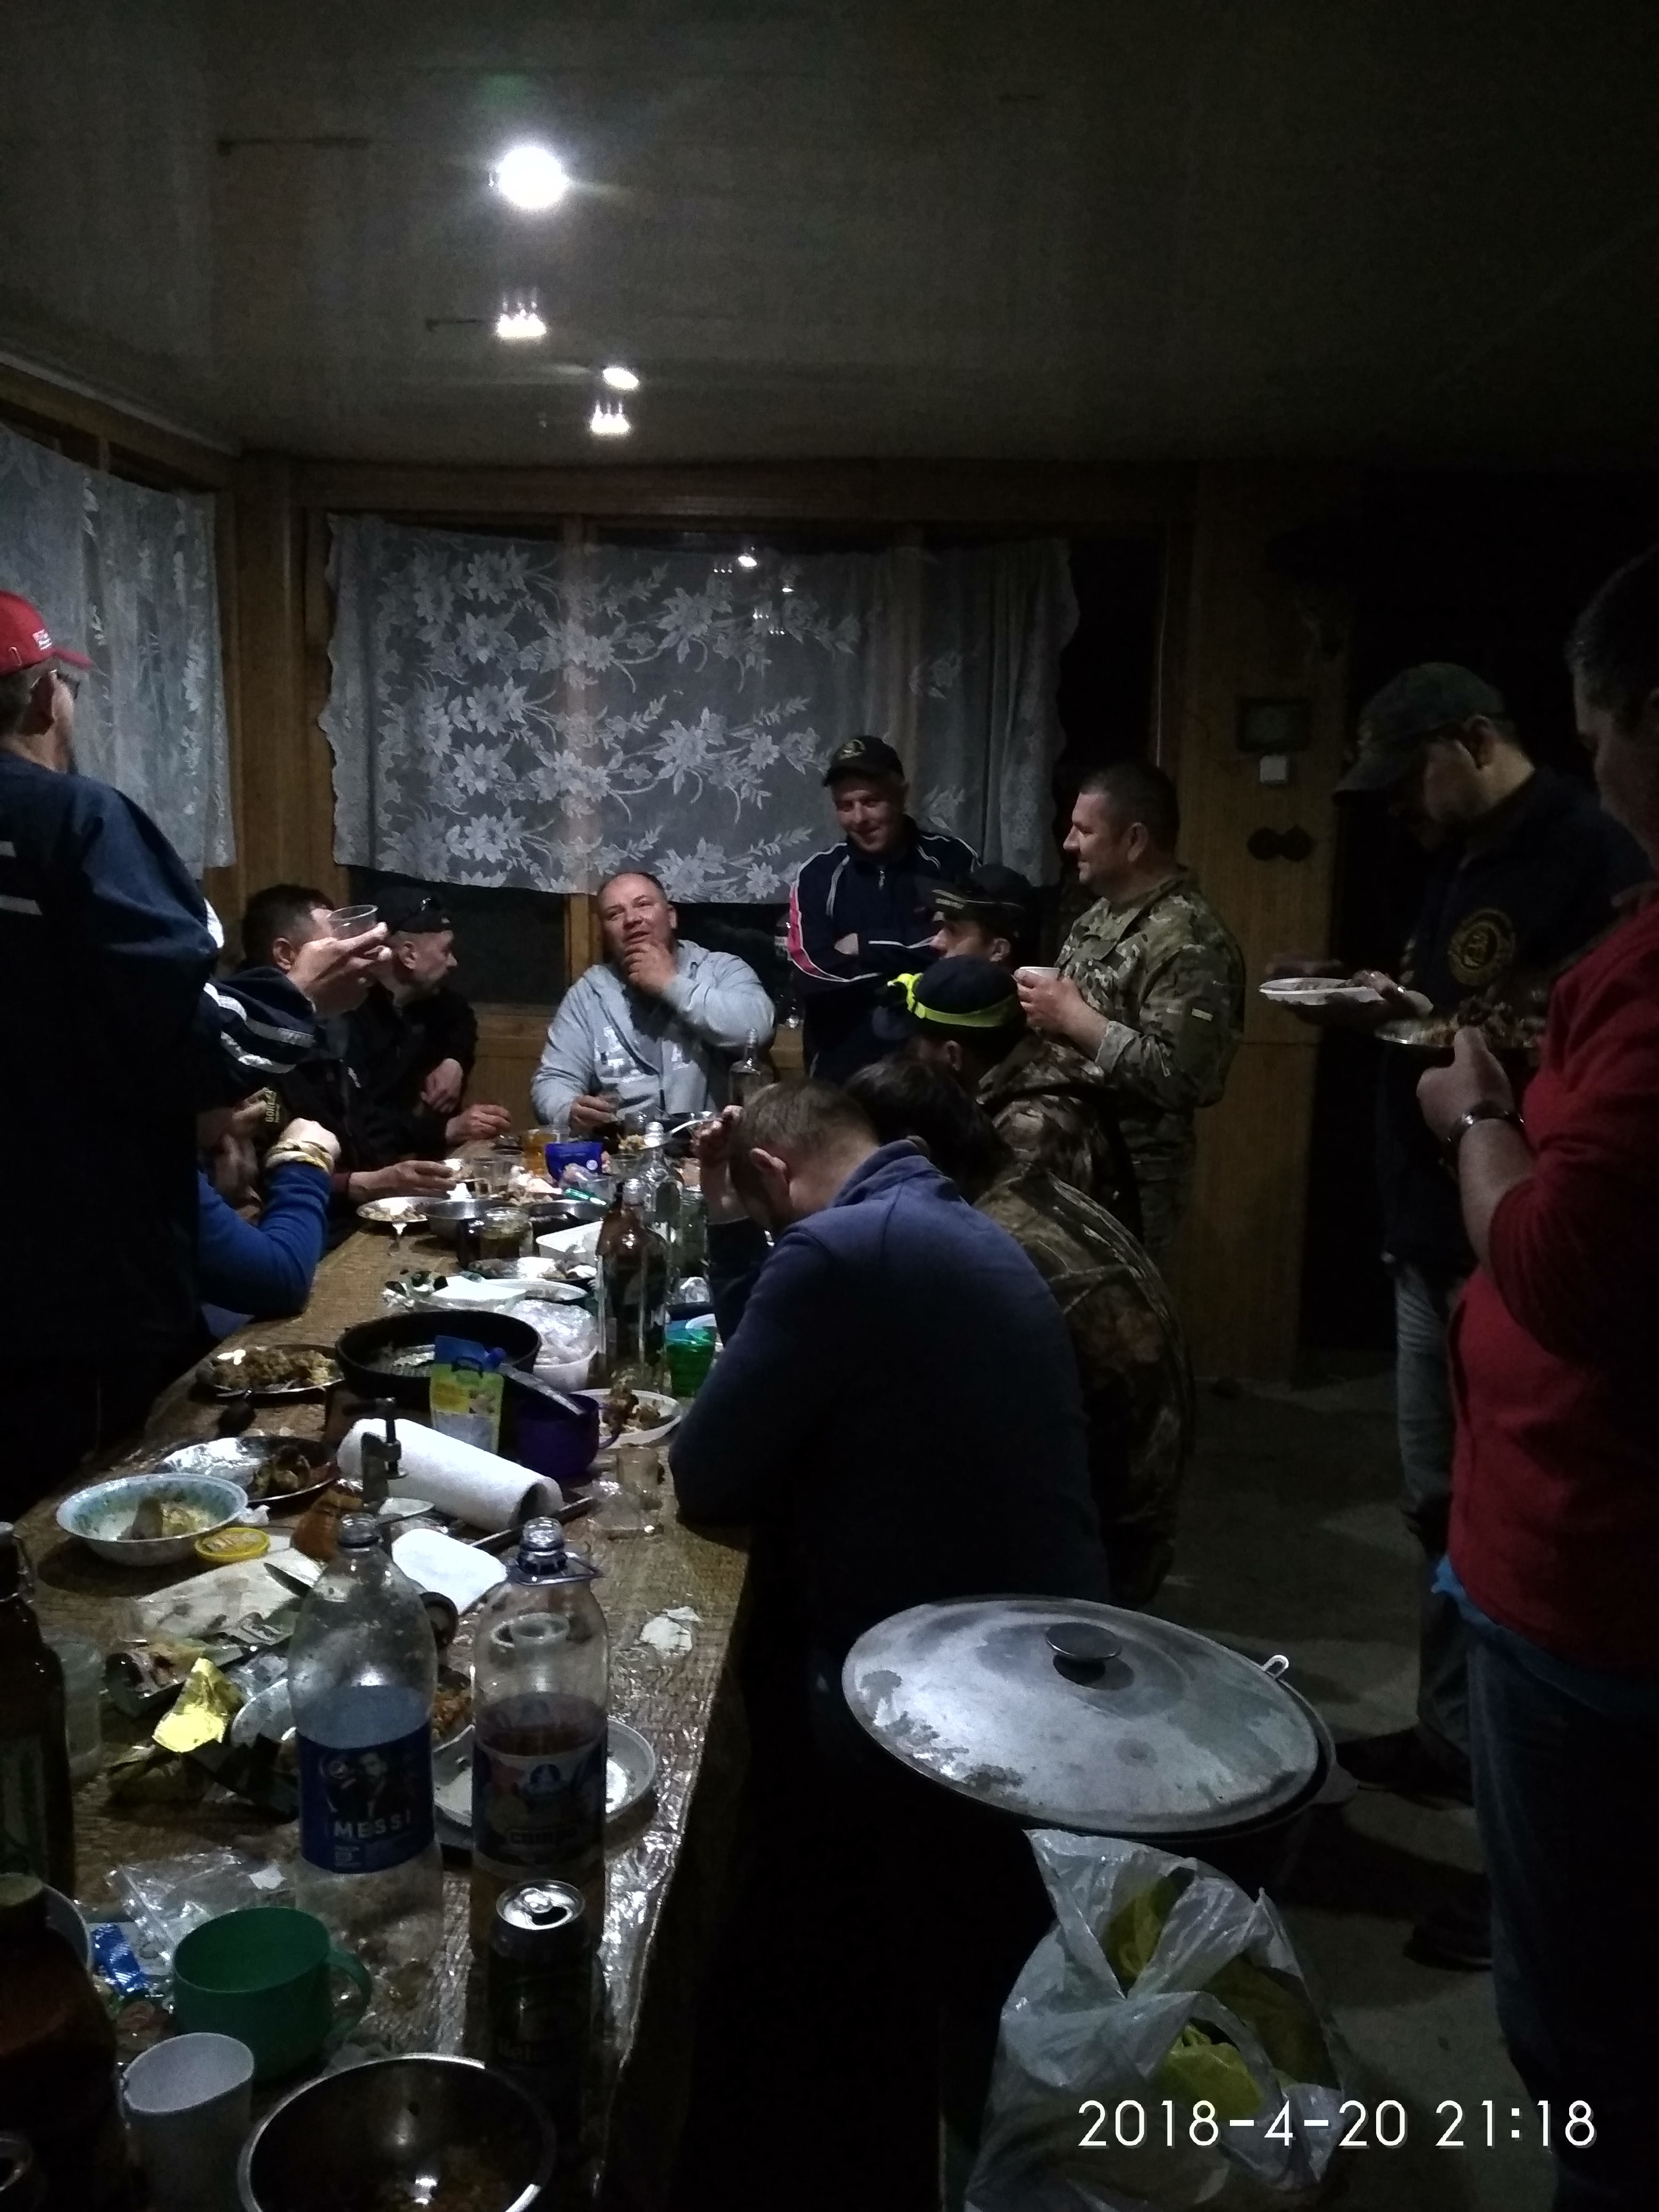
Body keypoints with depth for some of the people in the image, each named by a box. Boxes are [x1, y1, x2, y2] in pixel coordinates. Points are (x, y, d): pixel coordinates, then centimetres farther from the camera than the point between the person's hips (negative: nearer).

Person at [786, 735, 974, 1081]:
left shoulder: (952, 859, -3)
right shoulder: (817, 876, 0)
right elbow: (814, 974, -11)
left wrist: (865, 946, -8)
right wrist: (917, 962, -12)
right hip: (845, 1066, 1)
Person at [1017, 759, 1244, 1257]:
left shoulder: (1186, 940, -20)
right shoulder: (1105, 912, 9)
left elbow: (1181, 1078, -28)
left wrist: (1073, 1018, -23)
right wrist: (1044, 1004, 2)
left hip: (1128, 1177, -9)